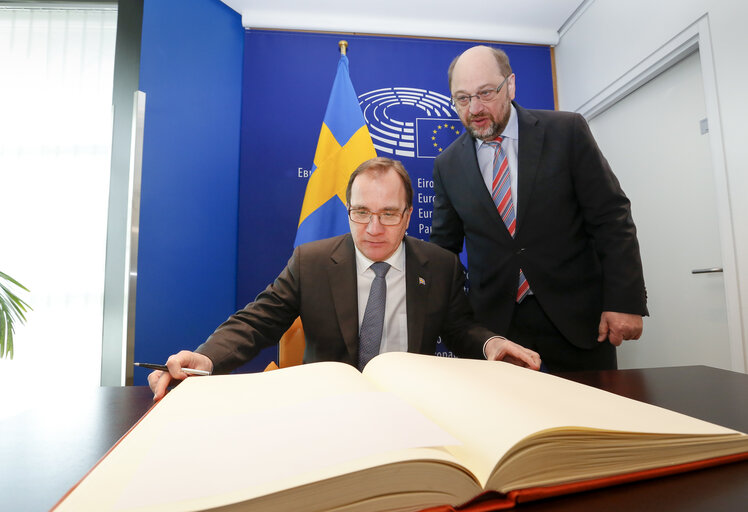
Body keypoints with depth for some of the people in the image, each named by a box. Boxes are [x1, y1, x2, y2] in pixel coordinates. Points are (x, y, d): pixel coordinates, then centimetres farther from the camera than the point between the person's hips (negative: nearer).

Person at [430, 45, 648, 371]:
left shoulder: (566, 131, -4)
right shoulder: (448, 165, 2)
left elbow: (611, 218, -5)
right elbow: (444, 246, 7)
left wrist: (625, 301, -10)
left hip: (576, 317, 0)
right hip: (495, 321, 1)